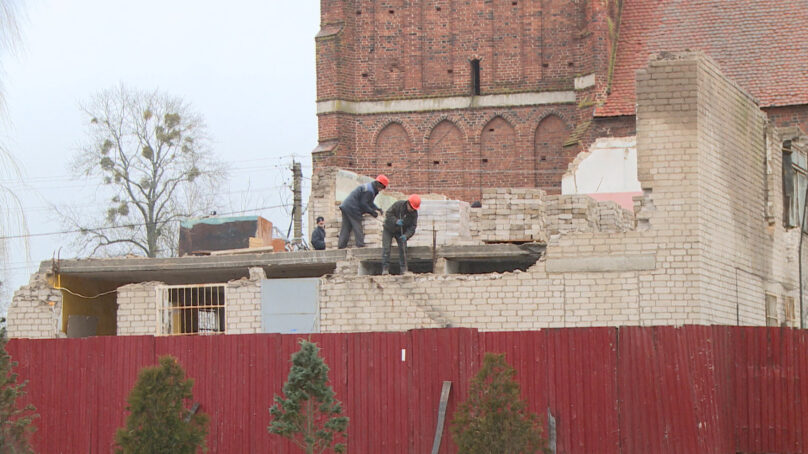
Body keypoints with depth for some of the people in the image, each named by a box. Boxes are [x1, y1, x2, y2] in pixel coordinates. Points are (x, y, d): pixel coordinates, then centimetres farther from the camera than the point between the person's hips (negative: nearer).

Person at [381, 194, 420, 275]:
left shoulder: (414, 213, -16)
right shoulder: (398, 205, -24)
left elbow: (412, 227, -18)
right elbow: (388, 214, -22)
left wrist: (406, 236, -35)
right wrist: (396, 221, -37)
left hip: (401, 232, 2)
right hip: (389, 229, -2)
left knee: (402, 248, -8)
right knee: (386, 248, -10)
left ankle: (404, 269, -2)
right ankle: (385, 268, -10)